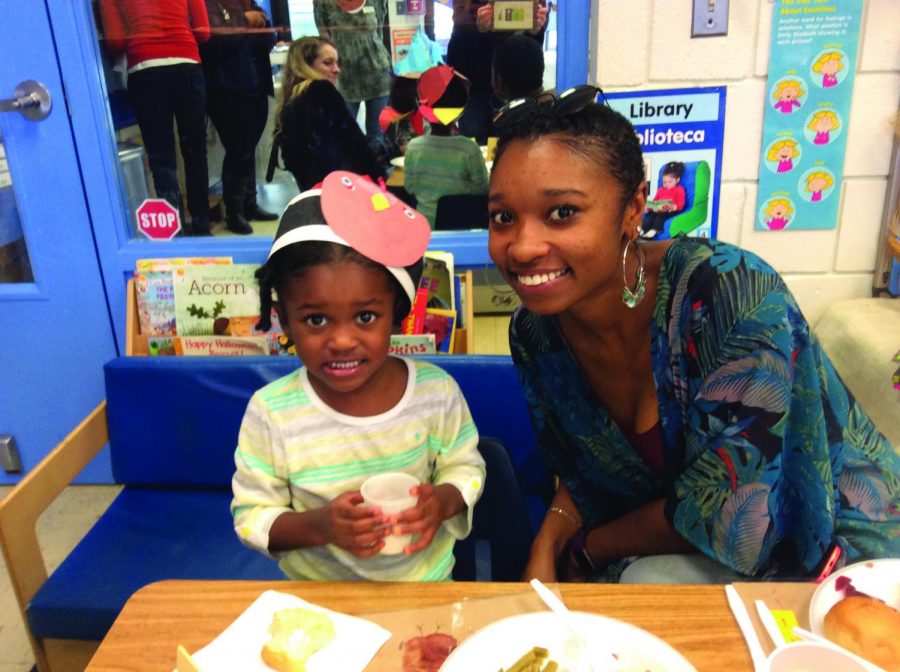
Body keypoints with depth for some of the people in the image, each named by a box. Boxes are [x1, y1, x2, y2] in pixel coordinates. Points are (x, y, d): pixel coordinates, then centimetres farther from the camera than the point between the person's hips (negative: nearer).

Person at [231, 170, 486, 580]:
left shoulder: (436, 390, -10)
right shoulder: (271, 412, -14)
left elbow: (465, 468, 3)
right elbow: (251, 516, -7)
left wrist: (444, 501, -18)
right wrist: (318, 526, -24)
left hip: (428, 581, 2)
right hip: (318, 602, -1)